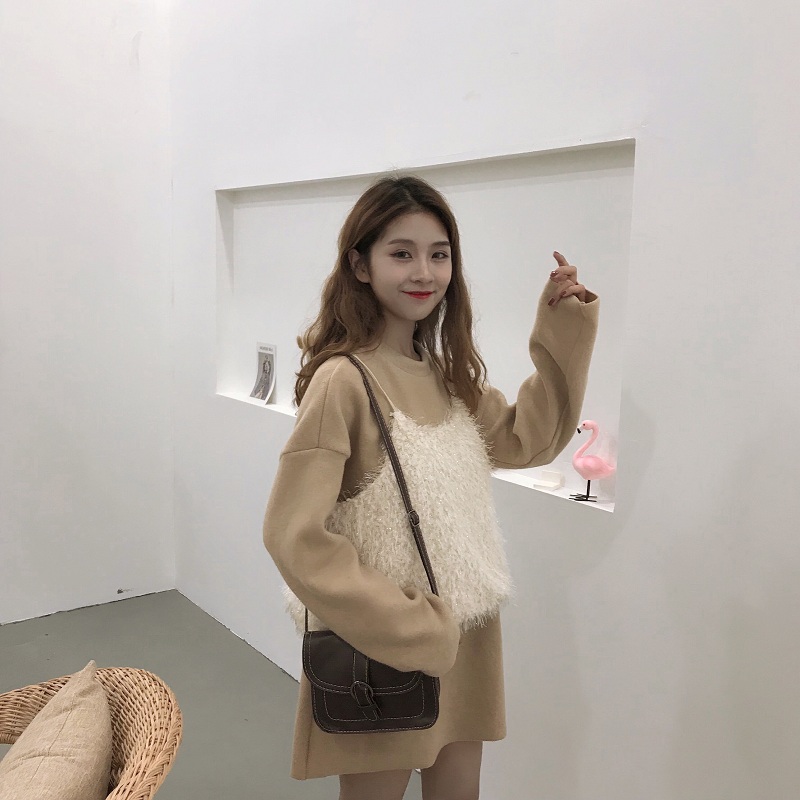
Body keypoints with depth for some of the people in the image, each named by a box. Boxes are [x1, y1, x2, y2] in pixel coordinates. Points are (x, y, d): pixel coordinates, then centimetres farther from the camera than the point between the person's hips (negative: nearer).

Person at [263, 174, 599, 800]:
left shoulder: (447, 374, 3)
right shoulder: (343, 380, -19)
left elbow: (526, 441, 9)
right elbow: (294, 536, -21)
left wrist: (563, 331, 1)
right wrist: (403, 629, -19)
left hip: (463, 640, 6)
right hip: (381, 652, -6)